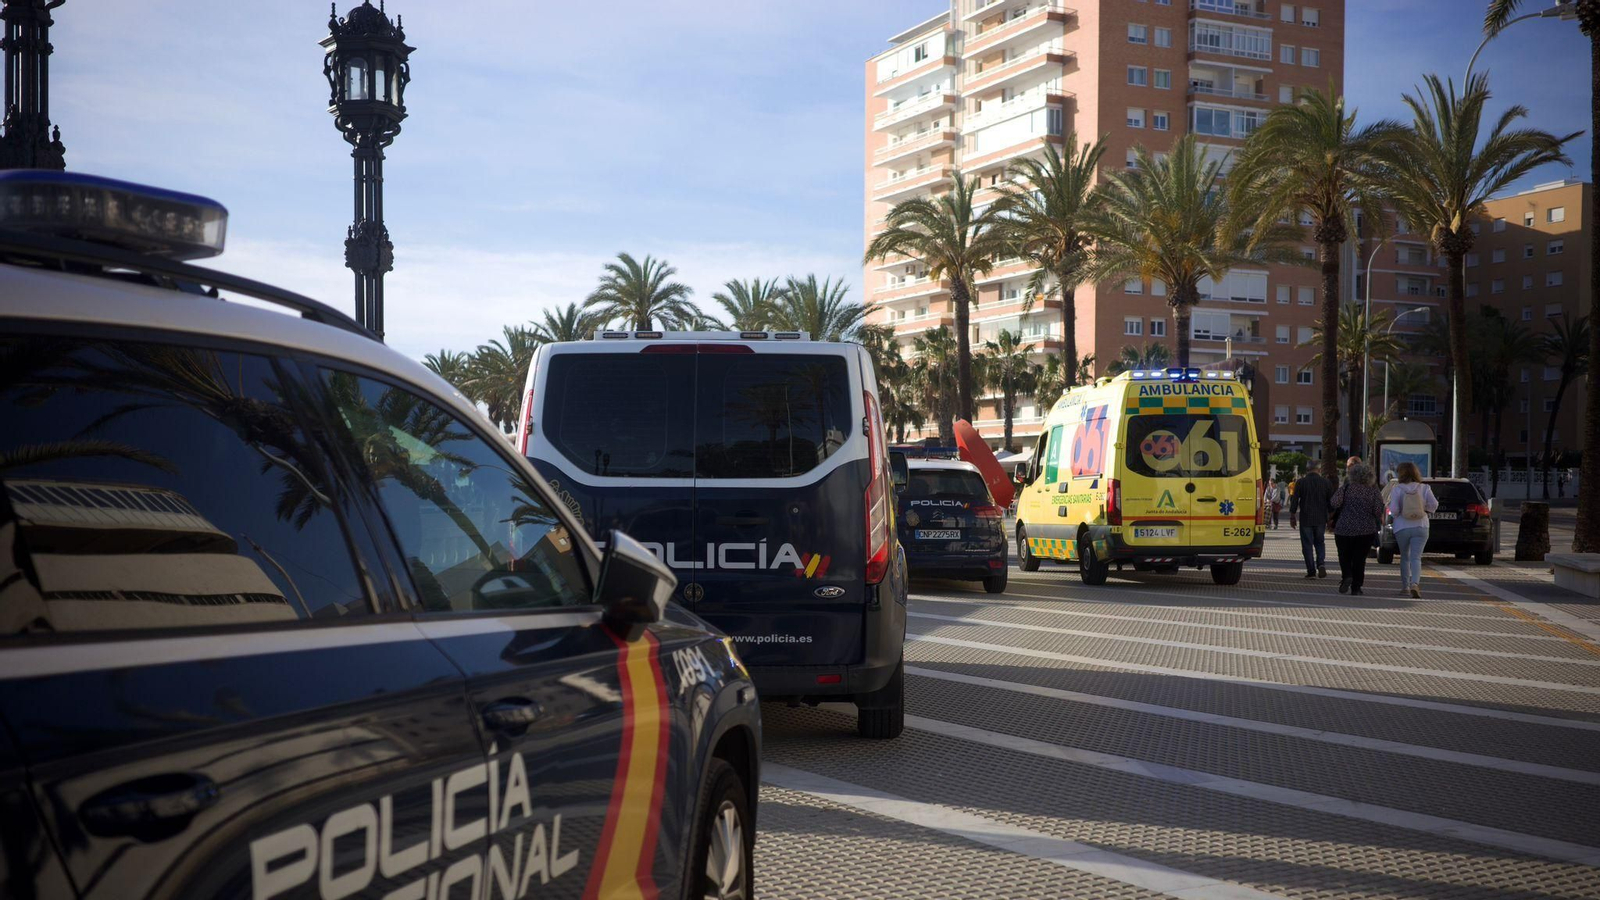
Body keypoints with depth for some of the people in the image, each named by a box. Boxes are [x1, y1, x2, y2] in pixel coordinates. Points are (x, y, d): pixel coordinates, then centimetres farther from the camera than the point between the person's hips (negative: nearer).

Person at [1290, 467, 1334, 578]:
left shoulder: (1301, 482, -3)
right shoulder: (1327, 483, 3)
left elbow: (1294, 500, -4)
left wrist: (1292, 517, 4)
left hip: (1305, 519, -2)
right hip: (1321, 519, 2)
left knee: (1307, 544, 3)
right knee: (1320, 543, 15)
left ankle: (1311, 571, 0)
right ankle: (1321, 564, -6)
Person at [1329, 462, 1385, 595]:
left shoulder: (1345, 488, -3)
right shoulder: (1373, 491, -2)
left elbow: (1334, 503, -13)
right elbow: (1378, 510, -8)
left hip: (1344, 529, -1)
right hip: (1366, 530, 1)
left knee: (1344, 556, 13)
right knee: (1359, 559, 7)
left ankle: (1346, 576, -13)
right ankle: (1356, 588, 3)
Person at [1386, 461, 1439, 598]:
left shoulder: (1397, 489, -5)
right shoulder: (1424, 488, 1)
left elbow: (1393, 509, -13)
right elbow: (1434, 504, -4)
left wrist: (1392, 517, 8)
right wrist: (1427, 512, 16)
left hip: (1402, 527, 0)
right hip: (1421, 527, 1)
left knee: (1405, 557, 16)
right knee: (1416, 557, -5)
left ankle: (1405, 586, 22)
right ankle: (1415, 583, -27)